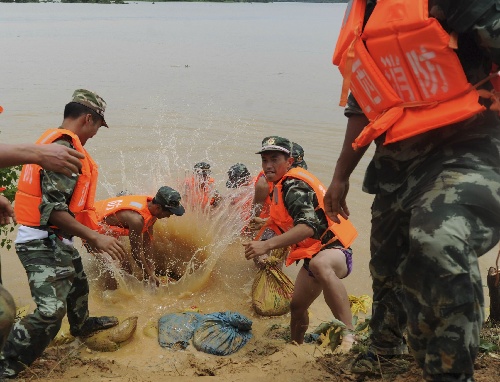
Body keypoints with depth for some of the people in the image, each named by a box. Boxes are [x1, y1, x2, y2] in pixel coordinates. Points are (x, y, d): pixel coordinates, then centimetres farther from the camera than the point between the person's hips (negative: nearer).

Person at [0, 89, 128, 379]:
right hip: (43, 243, -11)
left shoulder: (54, 140, 13)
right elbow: (53, 210, -25)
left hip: (56, 240, 11)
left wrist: (88, 233, 25)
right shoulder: (64, 149, -20)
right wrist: (95, 237, -25)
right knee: (51, 310, -17)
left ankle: (82, 325, 56)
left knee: (77, 284, 30)